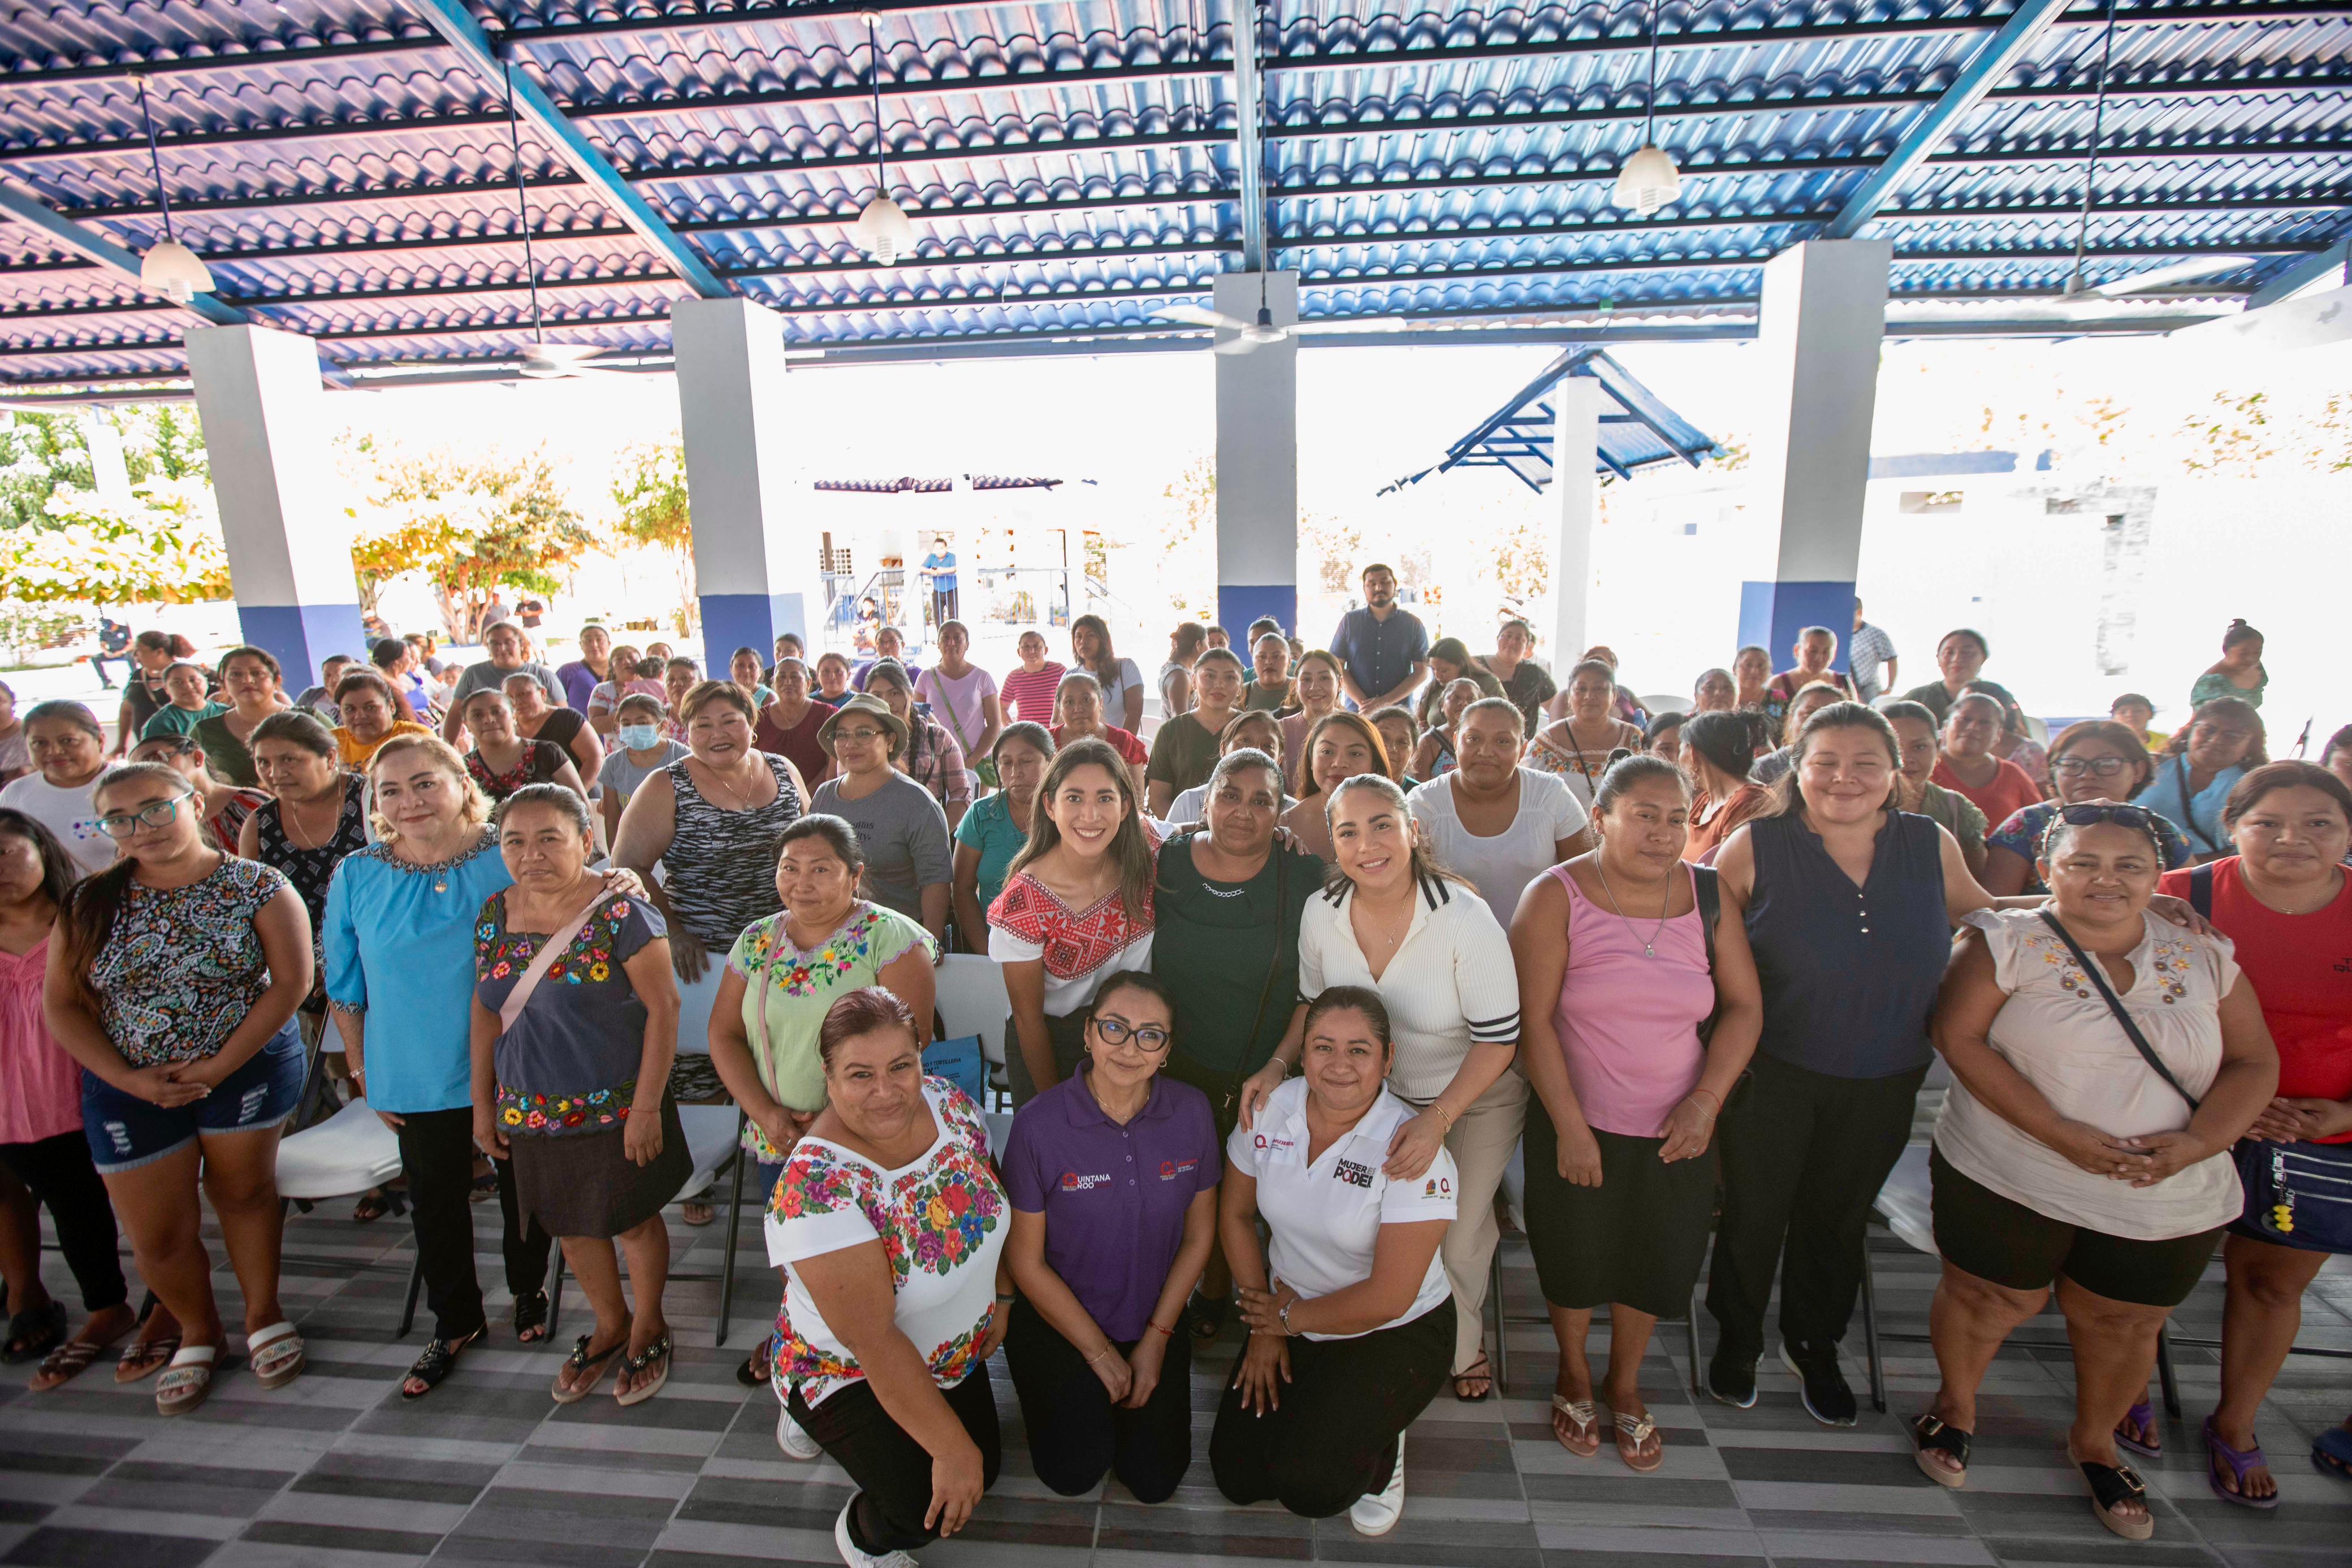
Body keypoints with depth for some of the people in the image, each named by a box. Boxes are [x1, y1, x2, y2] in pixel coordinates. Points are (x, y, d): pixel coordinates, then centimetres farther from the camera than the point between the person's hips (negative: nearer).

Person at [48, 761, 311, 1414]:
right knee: (156, 1236, 10)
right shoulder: (90, 903, 0)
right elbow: (62, 1003, 2)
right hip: (130, 1085, 3)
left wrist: (220, 1068, -17)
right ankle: (198, 1334, 36)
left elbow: (291, 981, -13)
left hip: (249, 1068, -3)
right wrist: (127, 1078, -10)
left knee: (244, 1190, 12)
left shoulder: (256, 887, -10)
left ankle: (263, 1314, 34)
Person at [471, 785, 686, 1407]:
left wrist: (647, 1107, -18)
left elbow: (663, 1009, -18)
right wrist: (483, 1102, 11)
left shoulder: (621, 914, -19)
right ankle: (610, 1324, 43)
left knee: (632, 1219, 11)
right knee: (570, 1224, 20)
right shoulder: (495, 914, 0)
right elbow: (487, 1010, 10)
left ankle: (648, 1326, 37)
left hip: (616, 1110, -5)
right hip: (533, 1110, 6)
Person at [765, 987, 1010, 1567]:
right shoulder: (817, 1187, -35)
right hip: (849, 1372, -6)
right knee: (929, 1506, -19)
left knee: (984, 1467, 11)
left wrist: (1001, 1296, 2)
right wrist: (951, 1448, -26)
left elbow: (991, 1198, 2)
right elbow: (874, 1341, -31)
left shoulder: (949, 1103, -18)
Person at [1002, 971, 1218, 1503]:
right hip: (1057, 1318, -2)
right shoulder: (1038, 1124, -24)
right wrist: (1100, 1353, -8)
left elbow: (1198, 1235, -2)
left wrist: (1156, 1339, -3)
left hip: (1154, 1319, 3)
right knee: (1075, 1473, -10)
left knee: (1154, 1481, -1)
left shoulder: (1192, 1111, -15)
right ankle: (1068, 1398, 22)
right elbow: (1026, 1262, -13)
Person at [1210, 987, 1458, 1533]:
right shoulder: (1271, 1108, -12)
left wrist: (1288, 1317, -11)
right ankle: (1314, 1412, 27)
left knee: (1309, 1484, -20)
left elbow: (1388, 1298, -23)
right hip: (1287, 1318, 5)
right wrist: (1262, 1318, 0)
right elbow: (1236, 1213, 3)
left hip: (1396, 1333, -4)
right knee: (1237, 1476, 0)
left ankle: (1380, 1451, 13)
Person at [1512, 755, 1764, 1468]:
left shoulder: (1708, 895, -4)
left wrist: (1706, 1101, -10)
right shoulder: (1556, 896, -14)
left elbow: (1744, 1005, 1)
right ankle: (1574, 1374, 45)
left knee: (1656, 1260, 17)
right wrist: (1570, 1128, -15)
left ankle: (1624, 1385, 45)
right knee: (1574, 1256, 15)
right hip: (1579, 1124, -3)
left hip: (1676, 1130, 3)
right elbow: (1535, 1020, -15)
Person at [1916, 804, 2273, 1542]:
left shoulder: (2205, 957, 2)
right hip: (2009, 1181, -3)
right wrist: (2059, 1132, -22)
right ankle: (1955, 1406, 39)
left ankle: (2094, 1442, 47)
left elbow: (2254, 1062, 3)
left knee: (2124, 1327, 19)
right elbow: (1960, 1038, -16)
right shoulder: (2007, 942, -10)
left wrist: (2196, 1142, -14)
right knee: (1987, 1305, 10)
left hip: (2168, 1201, 4)